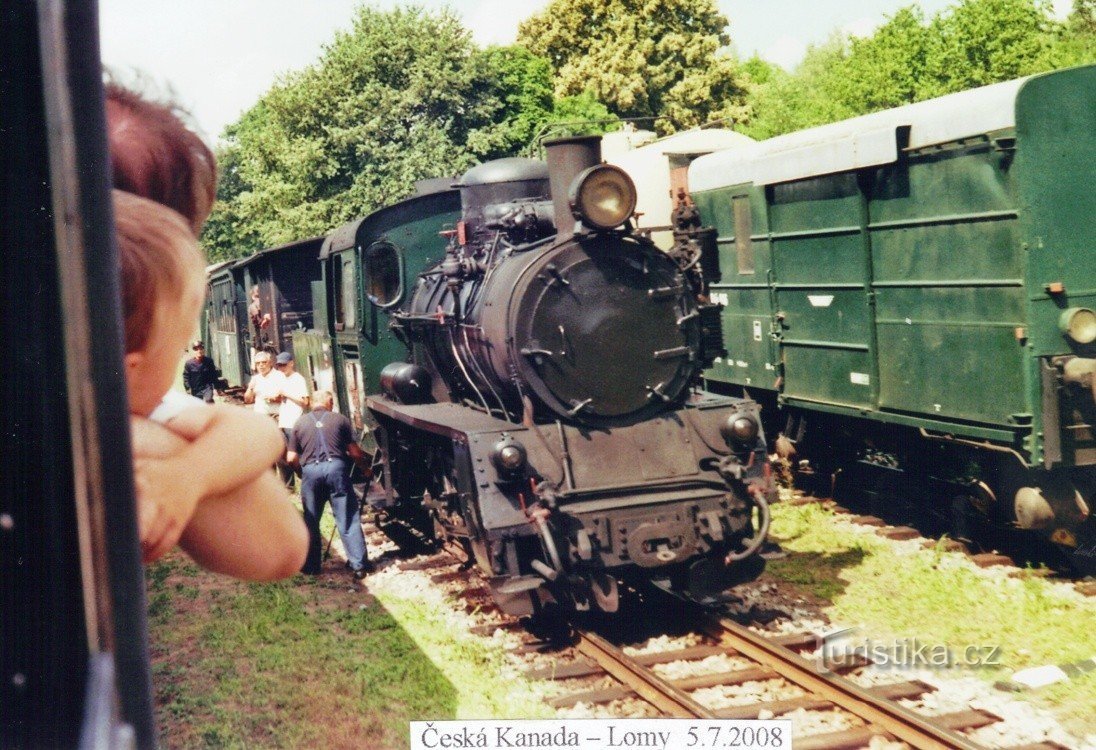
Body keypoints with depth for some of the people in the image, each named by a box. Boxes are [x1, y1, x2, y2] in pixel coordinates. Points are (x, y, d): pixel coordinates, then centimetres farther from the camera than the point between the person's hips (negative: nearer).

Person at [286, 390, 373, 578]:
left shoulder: (300, 423, 13)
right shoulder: (340, 419, 10)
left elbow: (291, 458, 10)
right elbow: (355, 452, 7)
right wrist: (364, 467, 26)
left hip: (310, 471, 1)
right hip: (336, 467, -1)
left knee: (311, 521, 14)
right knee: (348, 520, 3)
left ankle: (311, 566, 19)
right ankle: (359, 564, 3)